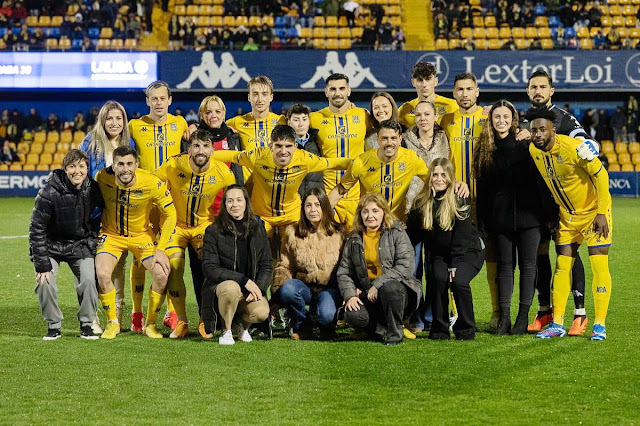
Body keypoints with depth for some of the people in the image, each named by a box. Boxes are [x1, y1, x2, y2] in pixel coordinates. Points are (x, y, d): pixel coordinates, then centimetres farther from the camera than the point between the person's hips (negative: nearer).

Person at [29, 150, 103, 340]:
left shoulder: (93, 190, -10)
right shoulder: (49, 193, -23)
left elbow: (98, 217, 10)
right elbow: (37, 229, -18)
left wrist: (92, 242, 1)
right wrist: (42, 264, -20)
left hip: (80, 246, 3)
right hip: (51, 246, -2)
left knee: (89, 280, -16)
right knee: (44, 282, -19)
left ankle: (86, 324, 3)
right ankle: (54, 326, 1)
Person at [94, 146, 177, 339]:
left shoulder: (152, 184, -25)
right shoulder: (102, 178, -21)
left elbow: (170, 214, -12)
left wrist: (160, 250, -14)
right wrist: (97, 231, 4)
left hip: (141, 235, 0)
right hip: (111, 234, 0)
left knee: (162, 274, -16)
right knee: (102, 274, -22)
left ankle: (150, 324, 7)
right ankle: (112, 323, 1)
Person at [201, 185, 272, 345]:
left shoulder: (258, 230, 7)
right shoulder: (213, 232, -3)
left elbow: (267, 266, 8)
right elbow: (209, 268, -11)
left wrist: (259, 287, -13)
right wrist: (244, 280, -20)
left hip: (251, 289, 3)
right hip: (220, 286, -3)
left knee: (261, 312, -30)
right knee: (232, 288, -39)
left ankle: (242, 325, 9)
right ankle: (226, 330, -10)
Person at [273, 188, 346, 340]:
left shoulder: (338, 233, 4)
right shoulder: (292, 233, 6)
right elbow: (284, 266, 5)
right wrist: (279, 289, -15)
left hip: (329, 288, -1)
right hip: (304, 286, 1)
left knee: (327, 315, -33)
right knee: (287, 289, -34)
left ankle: (327, 327, 9)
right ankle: (303, 326, -5)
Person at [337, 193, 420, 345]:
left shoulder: (397, 233, 0)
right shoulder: (354, 239, 11)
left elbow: (405, 267, -12)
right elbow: (343, 272, 9)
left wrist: (378, 284, -20)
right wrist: (350, 295, -10)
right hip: (368, 294, 2)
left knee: (389, 288, -39)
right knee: (353, 316, -29)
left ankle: (395, 333, -14)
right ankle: (384, 331, 0)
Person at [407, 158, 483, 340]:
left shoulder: (459, 201, -12)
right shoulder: (421, 202, -2)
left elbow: (462, 236, -14)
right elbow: (414, 233, 7)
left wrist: (455, 265, -19)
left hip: (468, 252, -3)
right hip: (439, 253, 3)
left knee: (458, 280, -28)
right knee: (439, 277, -27)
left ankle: (466, 330, -9)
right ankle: (439, 329, -14)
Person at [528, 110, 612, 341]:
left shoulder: (573, 148, -26)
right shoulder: (533, 151, -8)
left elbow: (600, 175, -18)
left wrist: (601, 213, -19)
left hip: (594, 211, -6)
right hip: (567, 215, 6)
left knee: (599, 265, -10)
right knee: (562, 266, 3)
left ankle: (600, 325, -4)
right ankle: (557, 324, 8)